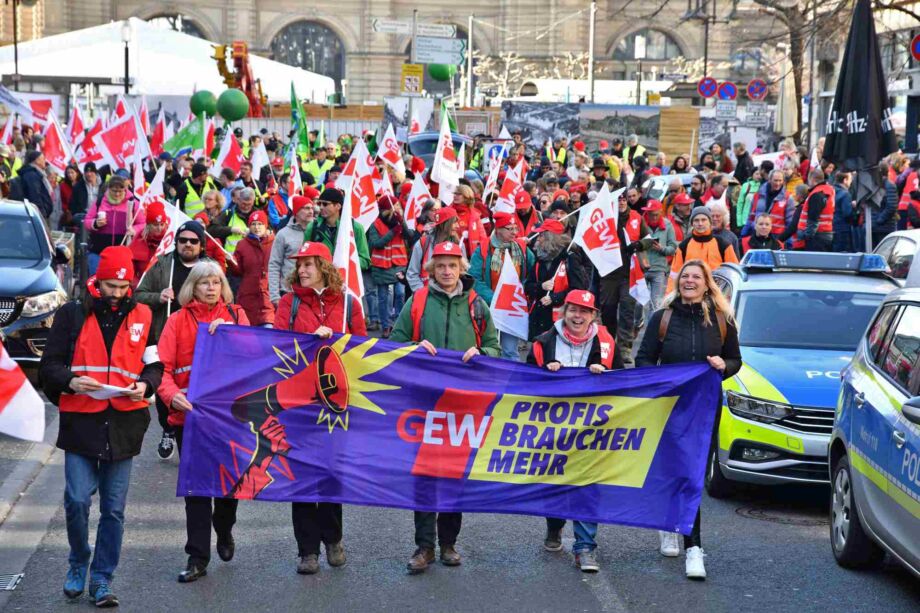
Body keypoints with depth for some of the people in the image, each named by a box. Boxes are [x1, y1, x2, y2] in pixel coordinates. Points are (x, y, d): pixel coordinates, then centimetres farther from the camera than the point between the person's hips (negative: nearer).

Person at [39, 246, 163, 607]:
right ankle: (78, 563, 18)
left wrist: (145, 385, -10)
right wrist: (71, 381, -17)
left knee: (114, 509, 5)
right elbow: (49, 365, 3)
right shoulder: (72, 315, 4)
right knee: (77, 500, -8)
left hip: (123, 425, 1)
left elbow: (154, 365, 12)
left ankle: (102, 579, 16)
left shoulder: (142, 317, 8)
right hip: (80, 422, -1)